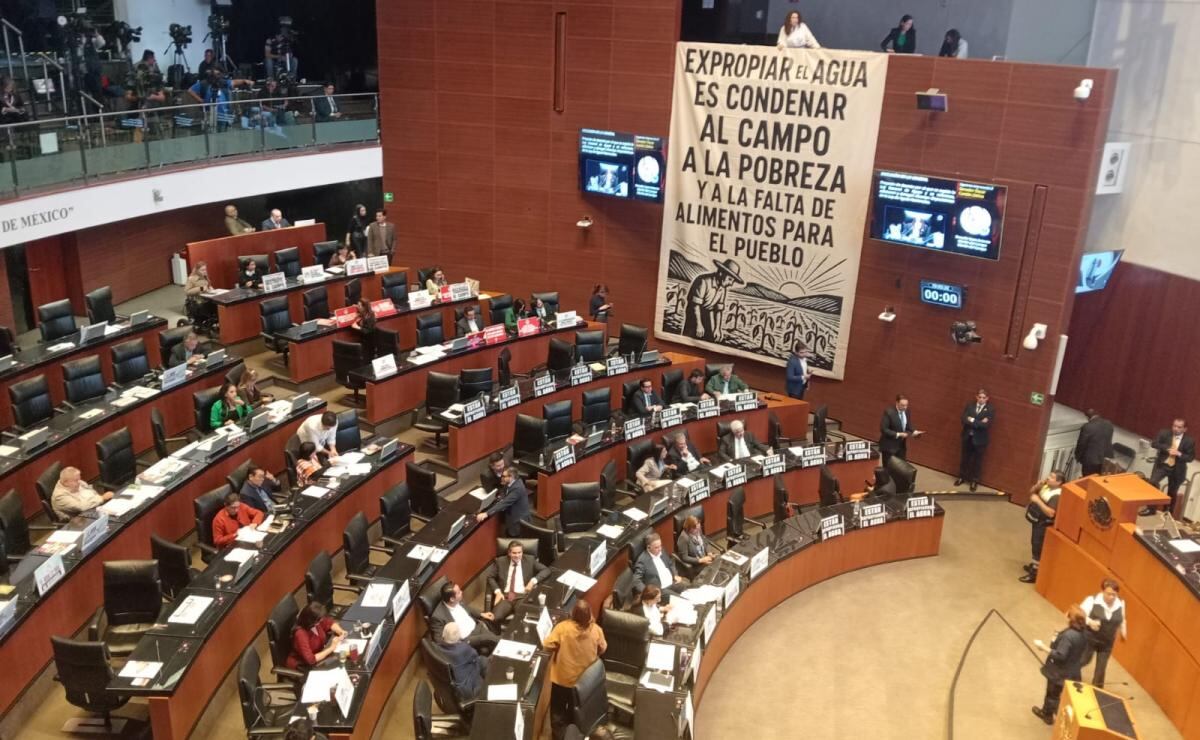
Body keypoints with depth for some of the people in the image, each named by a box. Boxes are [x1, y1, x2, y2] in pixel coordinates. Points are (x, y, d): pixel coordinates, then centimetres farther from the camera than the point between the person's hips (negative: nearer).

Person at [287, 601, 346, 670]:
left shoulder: (317, 622, -13)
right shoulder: (300, 634, -33)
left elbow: (330, 622, 8)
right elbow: (310, 660, -36)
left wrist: (341, 632, -11)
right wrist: (331, 648, -29)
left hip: (318, 654, 7)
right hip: (302, 666, -7)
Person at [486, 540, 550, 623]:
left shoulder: (529, 560, 10)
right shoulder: (500, 561, 11)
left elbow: (546, 570, 8)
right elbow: (490, 577, 10)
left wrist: (533, 580, -8)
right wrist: (497, 591, -6)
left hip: (522, 596, 0)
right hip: (504, 596, 0)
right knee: (495, 618, -31)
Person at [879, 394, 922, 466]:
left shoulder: (907, 412, 3)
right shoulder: (888, 412, -18)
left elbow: (908, 428, 11)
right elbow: (883, 429, -20)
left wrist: (914, 432, -11)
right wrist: (898, 434, -25)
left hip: (902, 446, 6)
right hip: (889, 446, -6)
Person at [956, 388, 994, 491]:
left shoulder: (990, 409, -8)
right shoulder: (969, 406, 1)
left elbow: (986, 424, -20)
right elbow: (964, 420, -12)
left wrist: (972, 420, -17)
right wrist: (978, 423, -20)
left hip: (980, 439, -3)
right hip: (967, 437, 3)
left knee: (977, 461, 9)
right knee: (965, 458, 16)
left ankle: (974, 481, 23)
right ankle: (962, 476, 33)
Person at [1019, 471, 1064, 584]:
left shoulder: (1057, 496, -27)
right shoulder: (1046, 486, 0)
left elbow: (1051, 513, -36)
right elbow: (1031, 493, 11)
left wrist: (1038, 501, -33)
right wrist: (1038, 485, -9)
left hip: (1044, 525, -9)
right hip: (1037, 521, 9)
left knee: (1038, 548, 0)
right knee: (1034, 545, 24)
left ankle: (1034, 574, 9)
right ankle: (1034, 565, 43)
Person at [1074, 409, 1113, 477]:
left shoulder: (1087, 427, -22)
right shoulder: (1109, 424, -2)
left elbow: (1081, 444, -13)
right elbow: (1108, 441, 10)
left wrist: (1078, 457, 3)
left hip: (1090, 460, -6)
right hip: (1106, 458, 6)